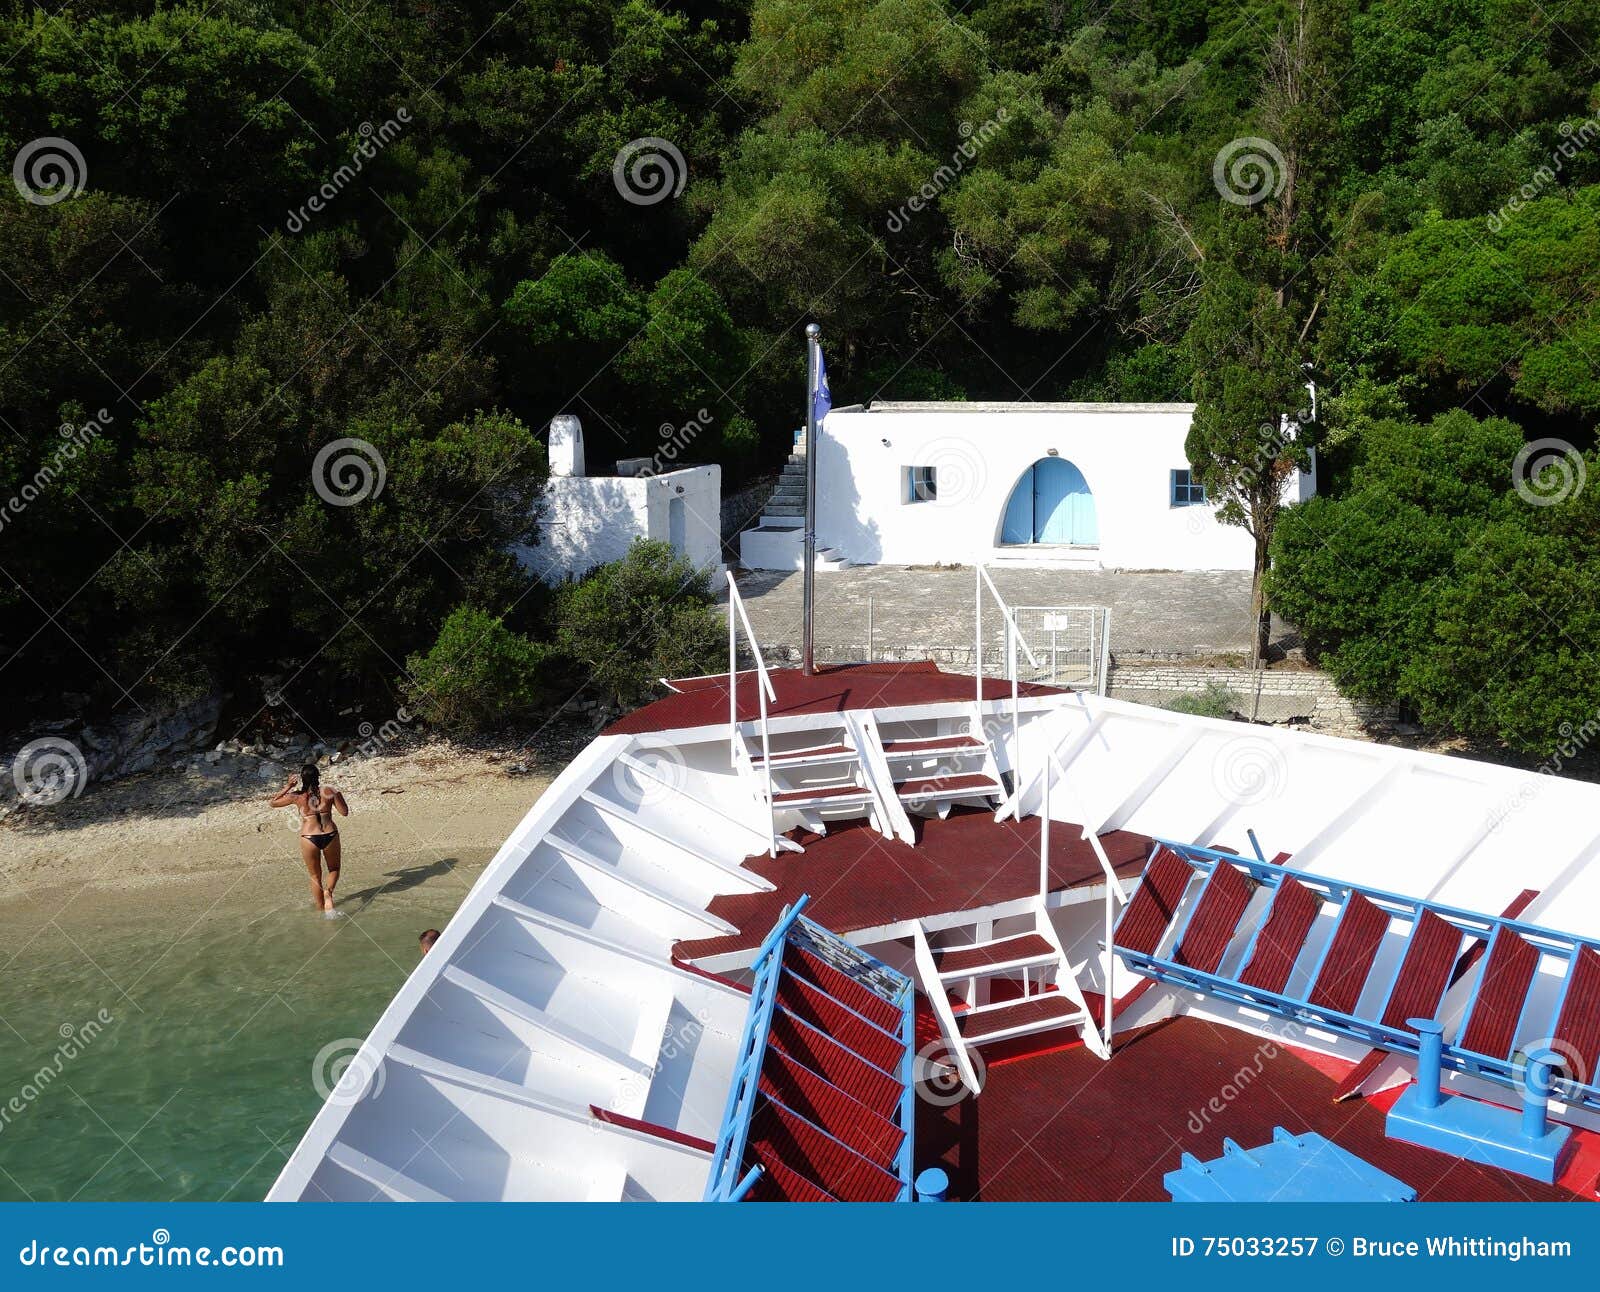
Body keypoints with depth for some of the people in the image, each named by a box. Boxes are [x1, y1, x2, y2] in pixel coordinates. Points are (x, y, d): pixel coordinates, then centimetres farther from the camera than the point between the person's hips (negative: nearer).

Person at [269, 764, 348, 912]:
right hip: (330, 836, 0)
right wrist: (337, 795, 15)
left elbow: (272, 803, 11)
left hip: (309, 838, 0)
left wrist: (287, 787, 12)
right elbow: (344, 812, 2)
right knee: (334, 869, 23)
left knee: (315, 876, 18)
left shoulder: (297, 796, -3)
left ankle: (320, 910, 21)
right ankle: (328, 891, -4)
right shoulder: (329, 791, -4)